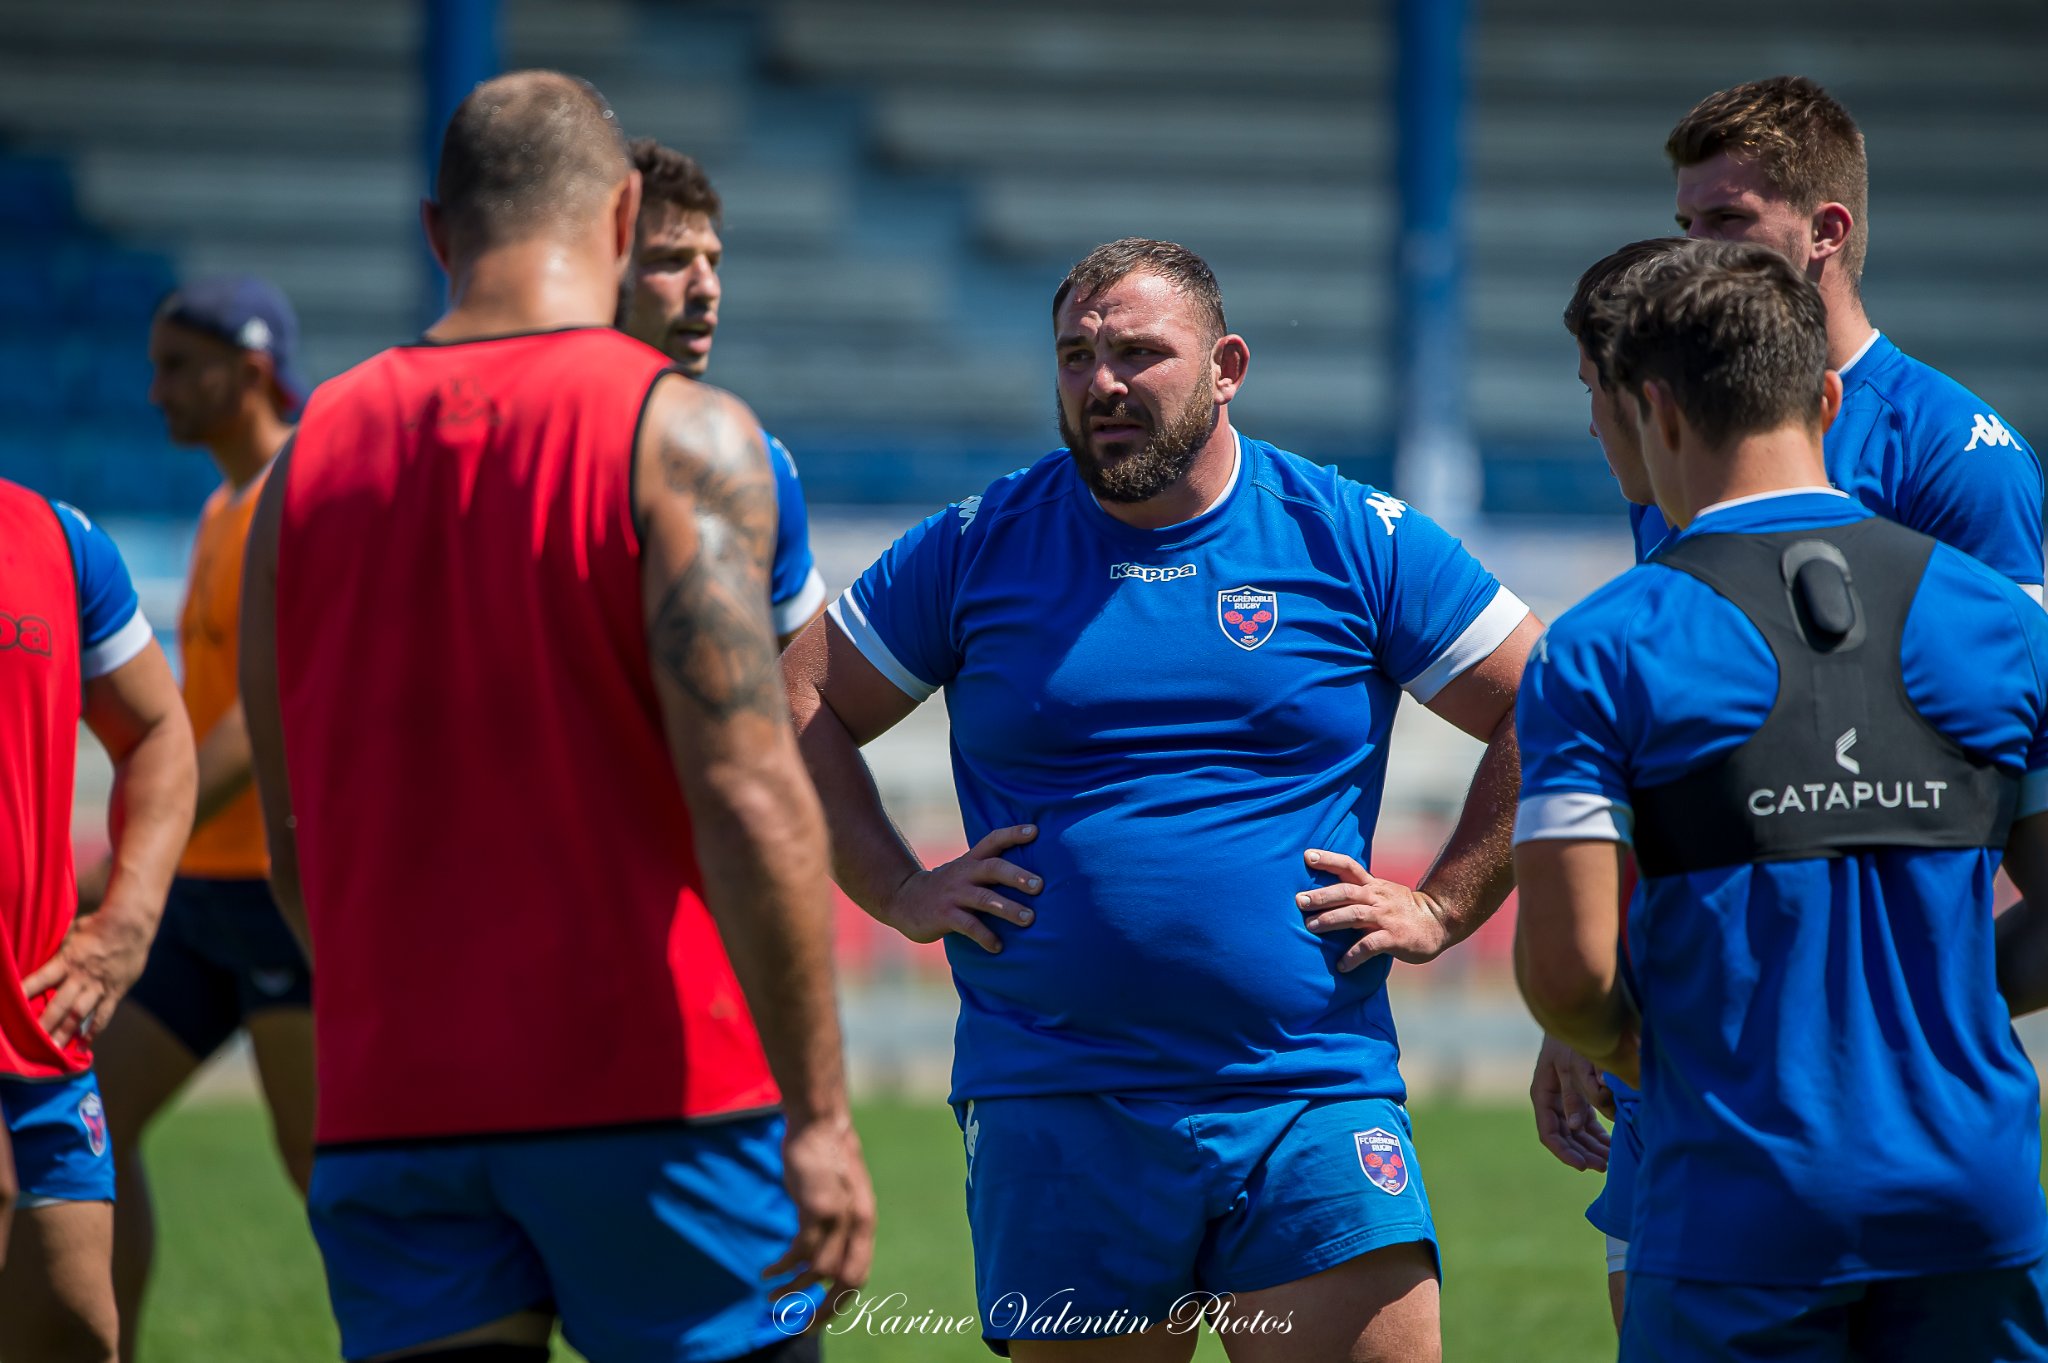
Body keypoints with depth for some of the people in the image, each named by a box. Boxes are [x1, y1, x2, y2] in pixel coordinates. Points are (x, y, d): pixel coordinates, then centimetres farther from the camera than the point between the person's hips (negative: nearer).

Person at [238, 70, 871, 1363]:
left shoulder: (317, 449, 9)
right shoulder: (681, 435, -7)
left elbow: (294, 833, 14)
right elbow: (749, 797, -16)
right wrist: (818, 1112, -15)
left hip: (390, 1101, 4)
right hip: (648, 1089, -4)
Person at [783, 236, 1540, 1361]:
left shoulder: (1354, 541, 4)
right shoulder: (983, 544, 6)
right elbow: (797, 708, 14)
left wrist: (1440, 909, 2)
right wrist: (902, 891, 4)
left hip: (1310, 1100, -1)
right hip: (1055, 1122, 1)